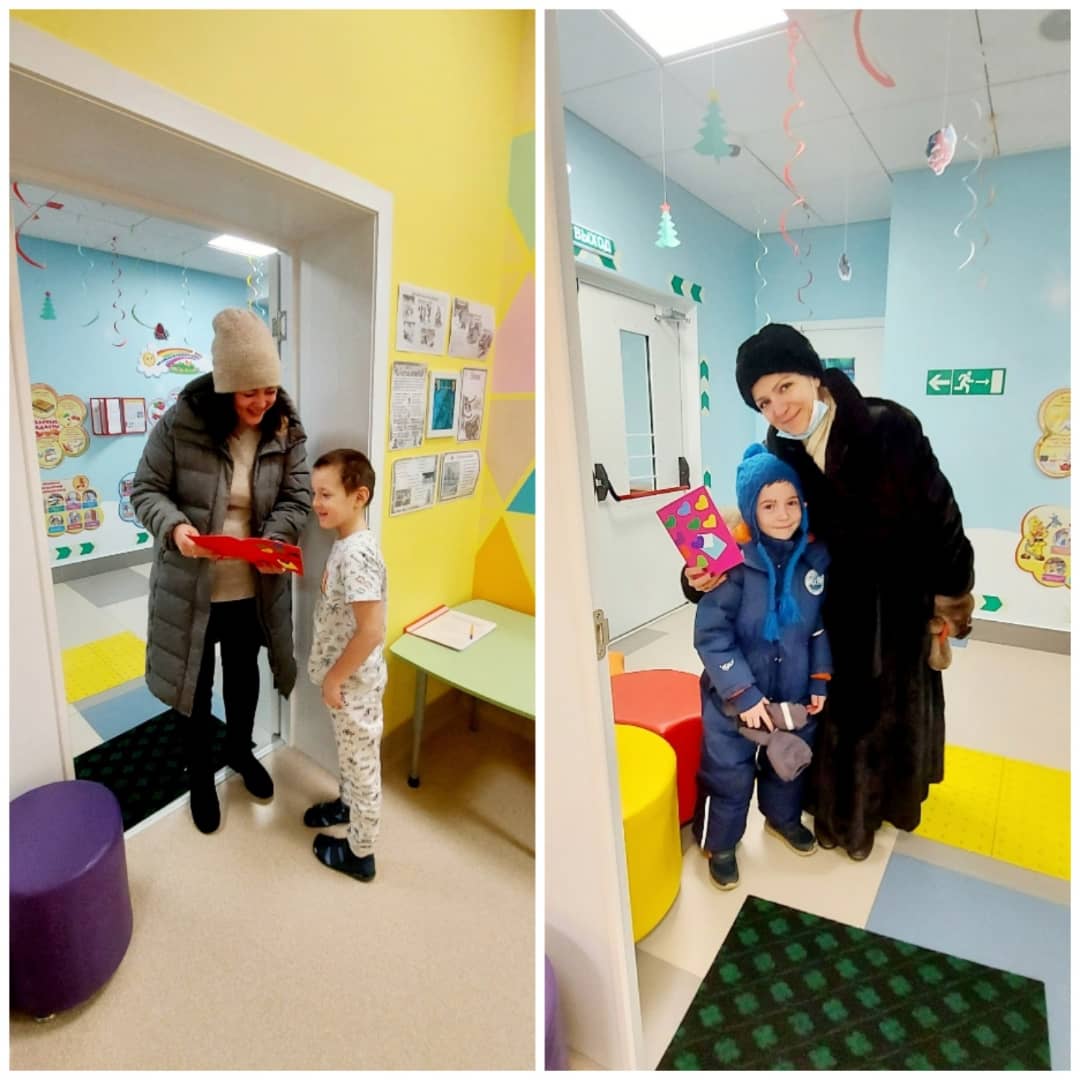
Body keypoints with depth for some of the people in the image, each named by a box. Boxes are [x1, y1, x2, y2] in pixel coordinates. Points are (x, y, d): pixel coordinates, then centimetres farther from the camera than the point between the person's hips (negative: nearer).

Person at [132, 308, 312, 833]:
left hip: (252, 586, 3)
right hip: (191, 585, -2)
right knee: (197, 681, 15)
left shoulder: (285, 431, -9)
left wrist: (275, 539, -23)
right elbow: (146, 489, -8)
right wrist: (173, 526, -27)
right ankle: (200, 774, 38)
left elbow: (296, 498, -4)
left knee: (243, 673, 22)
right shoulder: (180, 423, -17)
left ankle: (241, 751, 48)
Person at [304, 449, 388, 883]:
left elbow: (371, 631, -29)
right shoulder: (344, 543, 2)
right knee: (349, 755, 28)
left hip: (354, 682, -9)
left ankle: (360, 853, 27)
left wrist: (334, 677, -19)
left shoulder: (358, 553, -28)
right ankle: (348, 804, 51)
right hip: (345, 677, 9)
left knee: (362, 763, 9)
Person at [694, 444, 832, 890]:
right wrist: (744, 694, -21)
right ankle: (719, 843, 35)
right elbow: (710, 636, -21)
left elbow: (823, 625, 5)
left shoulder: (817, 556, -8)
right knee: (729, 773, 9)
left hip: (795, 690, 5)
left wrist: (821, 680, 3)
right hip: (735, 696, -4)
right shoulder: (733, 560, -23)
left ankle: (783, 817, 55)